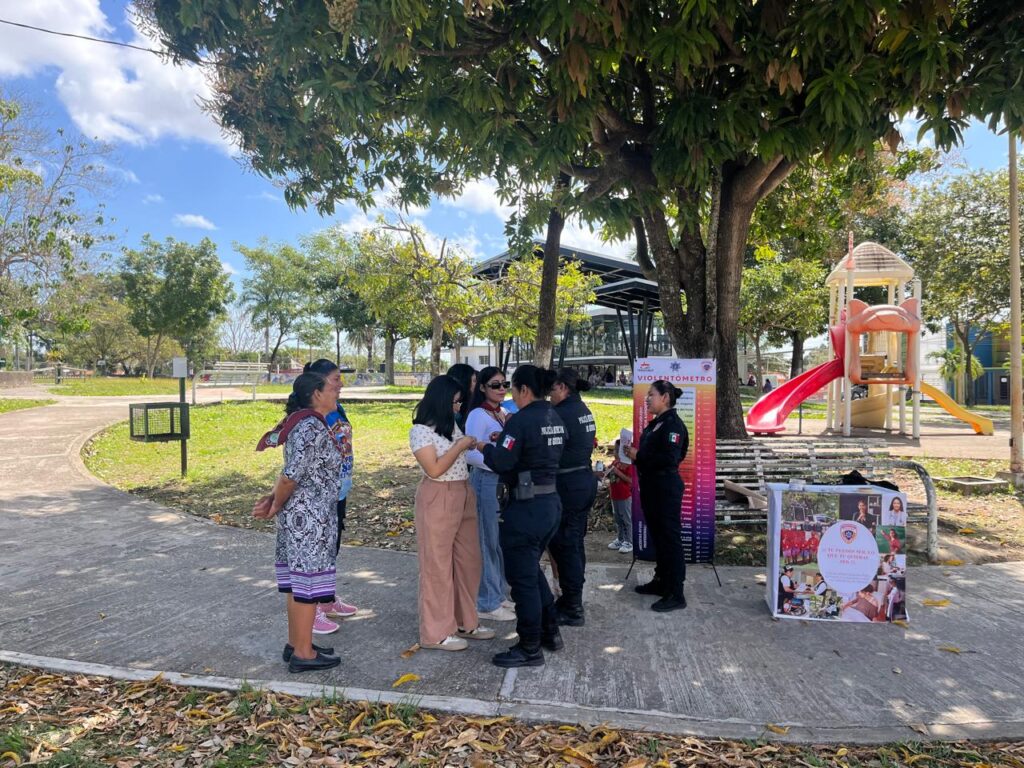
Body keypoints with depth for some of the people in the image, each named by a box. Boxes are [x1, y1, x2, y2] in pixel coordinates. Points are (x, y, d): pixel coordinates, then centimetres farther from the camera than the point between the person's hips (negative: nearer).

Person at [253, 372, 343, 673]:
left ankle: (295, 644, 27)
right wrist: (275, 505, -8)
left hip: (300, 515, 10)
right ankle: (303, 654, 10)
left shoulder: (304, 423, 12)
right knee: (308, 581, 0)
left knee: (298, 580, 16)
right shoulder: (312, 427, -20)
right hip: (309, 516, -10)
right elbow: (291, 475, -23)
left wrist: (273, 499, -1)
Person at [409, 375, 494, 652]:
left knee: (468, 561, 13)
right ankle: (436, 633, 14)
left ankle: (464, 622, 28)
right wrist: (460, 445, -15)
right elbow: (434, 469, -19)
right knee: (438, 566, 2)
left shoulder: (451, 424, 11)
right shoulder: (421, 430, -12)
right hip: (438, 500, -8)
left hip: (464, 496, 8)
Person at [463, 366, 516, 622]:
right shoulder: (478, 416, -13)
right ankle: (487, 603, 12)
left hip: (504, 481, 8)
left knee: (500, 540, 15)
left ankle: (498, 594, 29)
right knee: (487, 541, 0)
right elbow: (470, 454, -19)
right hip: (486, 481, -8)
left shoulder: (504, 414, 11)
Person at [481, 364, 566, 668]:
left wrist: (485, 447, -2)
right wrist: (506, 435, 12)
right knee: (532, 569, 24)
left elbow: (502, 462, -21)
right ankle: (550, 632, 33)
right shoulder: (554, 418, 9)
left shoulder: (521, 419, -17)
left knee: (522, 577, 4)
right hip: (551, 501, 9)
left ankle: (530, 649, 16)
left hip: (526, 507, -9)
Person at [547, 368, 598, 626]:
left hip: (569, 484, -9)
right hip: (586, 479, 9)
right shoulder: (583, 410, 11)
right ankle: (572, 600, 29)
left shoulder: (563, 413, -18)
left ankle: (573, 610, 7)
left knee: (564, 545, 0)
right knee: (575, 542, 17)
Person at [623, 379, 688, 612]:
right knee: (657, 536, 17)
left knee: (670, 538, -4)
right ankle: (661, 581, 30)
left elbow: (669, 458, -25)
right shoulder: (654, 424, 13)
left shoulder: (673, 424, -15)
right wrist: (635, 454, 3)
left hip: (666, 489, -10)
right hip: (651, 487, 10)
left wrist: (638, 456, -19)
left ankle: (676, 594, 3)